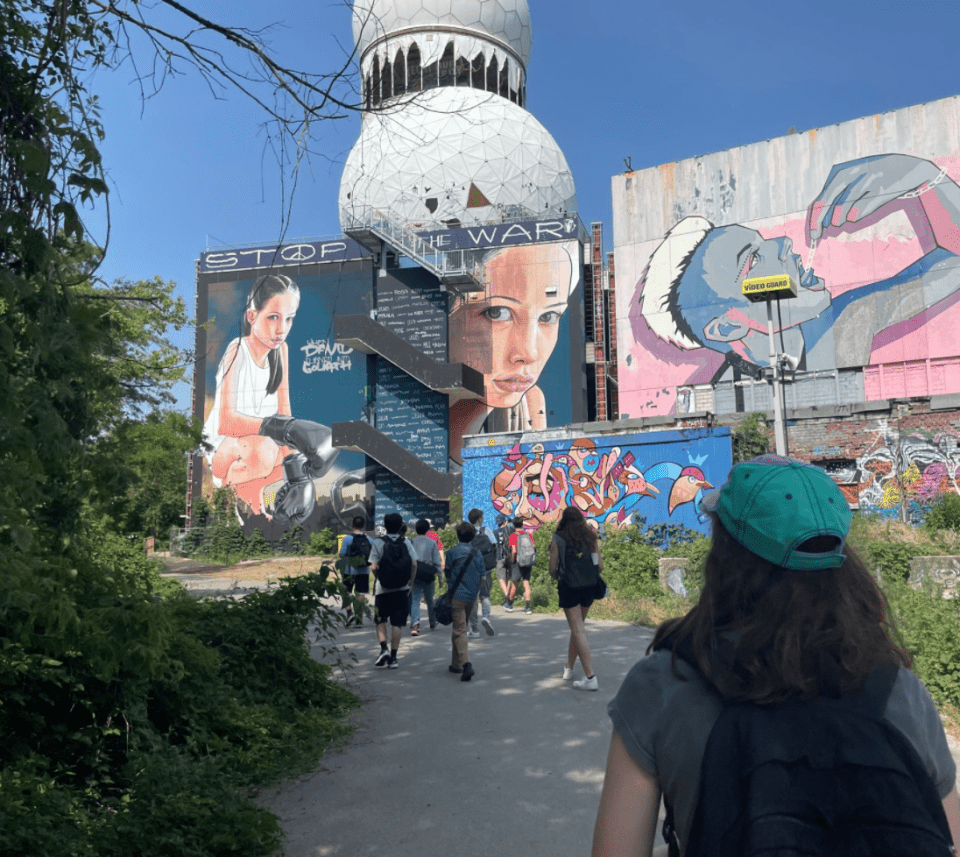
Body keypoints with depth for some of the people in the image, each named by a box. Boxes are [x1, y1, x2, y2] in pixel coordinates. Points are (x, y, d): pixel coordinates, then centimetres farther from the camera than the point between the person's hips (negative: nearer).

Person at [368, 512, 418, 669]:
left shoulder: (378, 543, -6)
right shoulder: (405, 542, 0)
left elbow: (374, 567, -11)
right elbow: (414, 564, -4)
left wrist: (379, 579, 7)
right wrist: (411, 583, 7)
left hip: (383, 589, -1)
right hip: (401, 589, 1)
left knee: (381, 620, 15)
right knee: (397, 623, 6)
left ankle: (383, 648, -3)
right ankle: (393, 657, 8)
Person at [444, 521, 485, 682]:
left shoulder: (452, 552, -7)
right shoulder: (477, 553, 5)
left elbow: (447, 574, 1)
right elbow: (482, 576, 7)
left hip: (458, 596, -5)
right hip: (472, 597, 5)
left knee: (459, 631, -5)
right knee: (461, 629, 18)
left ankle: (466, 664, -21)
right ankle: (456, 664, 26)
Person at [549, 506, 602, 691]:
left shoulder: (557, 539, -3)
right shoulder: (591, 537, 5)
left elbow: (553, 568, -5)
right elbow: (600, 564, 2)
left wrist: (558, 578, 16)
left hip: (569, 587, -4)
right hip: (589, 586, 4)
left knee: (578, 630, -3)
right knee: (577, 627, 19)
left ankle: (590, 677, -8)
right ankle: (569, 669, 29)